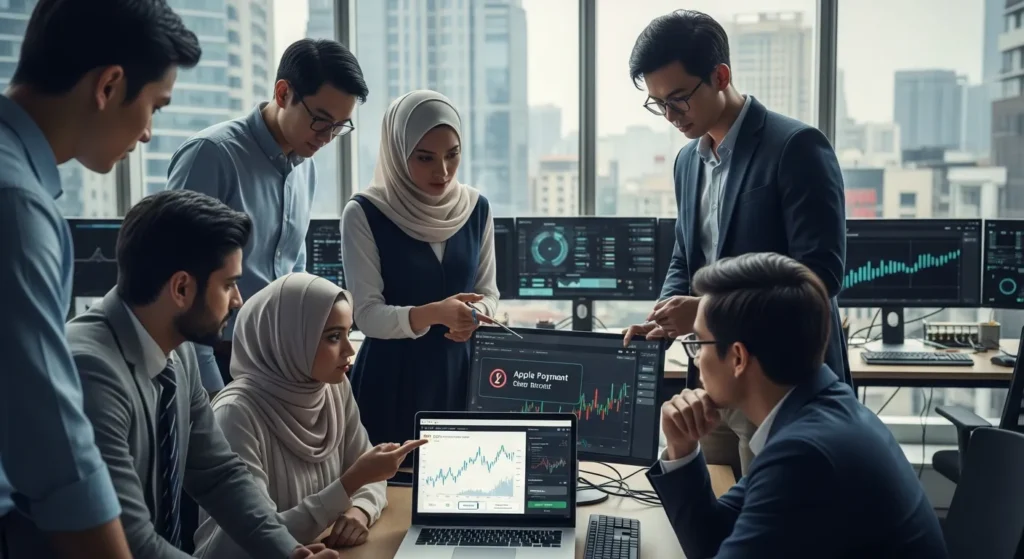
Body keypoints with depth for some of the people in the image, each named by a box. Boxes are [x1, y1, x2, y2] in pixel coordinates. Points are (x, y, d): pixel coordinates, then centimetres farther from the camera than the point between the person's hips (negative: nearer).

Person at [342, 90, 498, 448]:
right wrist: (432, 314, -30)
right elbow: (368, 314, -14)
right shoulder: (364, 214, -11)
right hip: (392, 380, -3)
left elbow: (488, 291, 7)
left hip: (458, 374, 4)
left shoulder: (476, 208, 1)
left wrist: (473, 316, -15)